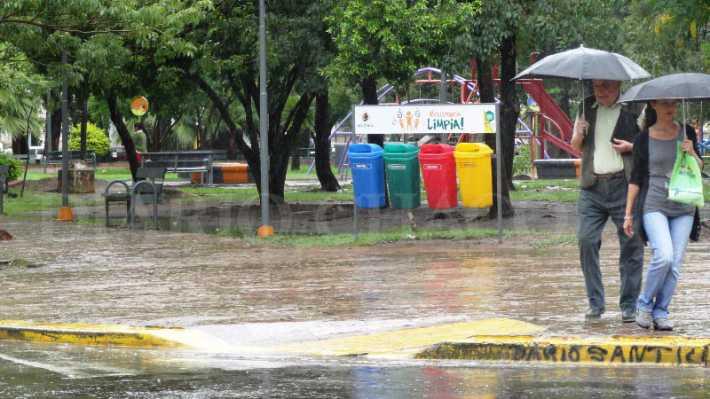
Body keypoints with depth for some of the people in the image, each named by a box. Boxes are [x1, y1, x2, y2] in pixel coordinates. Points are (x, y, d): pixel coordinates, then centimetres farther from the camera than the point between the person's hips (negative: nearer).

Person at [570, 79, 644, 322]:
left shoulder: (632, 110, 2)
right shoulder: (587, 108, 13)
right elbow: (576, 147, 21)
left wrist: (631, 147, -12)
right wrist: (578, 135, -2)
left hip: (624, 185, -3)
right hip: (592, 188, 3)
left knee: (631, 245, -2)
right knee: (586, 241, -6)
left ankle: (629, 305, 5)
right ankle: (595, 302, 4)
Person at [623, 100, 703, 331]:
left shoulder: (686, 133, 8)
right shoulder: (644, 139, 0)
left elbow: (699, 170, 14)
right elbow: (636, 179, 5)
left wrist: (692, 154, -8)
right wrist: (628, 213, 4)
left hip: (683, 208, 3)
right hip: (653, 206, -3)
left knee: (675, 264, -2)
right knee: (663, 256, -20)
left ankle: (660, 313, 8)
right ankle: (645, 304, -1)